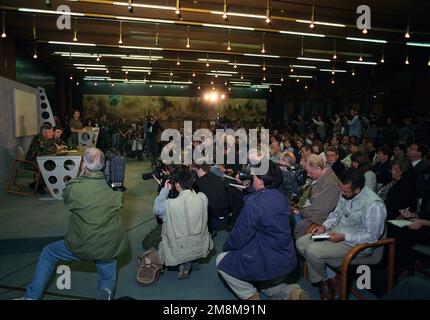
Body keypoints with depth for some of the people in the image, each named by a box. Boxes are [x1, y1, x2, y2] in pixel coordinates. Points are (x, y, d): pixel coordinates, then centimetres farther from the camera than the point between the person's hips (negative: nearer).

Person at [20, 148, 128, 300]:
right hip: (110, 247, 1)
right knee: (108, 280, 28)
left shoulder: (73, 187, -17)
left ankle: (32, 296, 31)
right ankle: (105, 292, -6)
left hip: (81, 247, -1)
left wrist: (81, 176, 9)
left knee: (47, 253, 29)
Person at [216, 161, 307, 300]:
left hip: (269, 266, -8)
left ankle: (250, 296, 7)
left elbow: (239, 236, -17)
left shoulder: (253, 203, -25)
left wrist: (226, 247, 6)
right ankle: (289, 292, 14)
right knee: (261, 284, 34)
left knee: (221, 260, 7)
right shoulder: (279, 196, 0)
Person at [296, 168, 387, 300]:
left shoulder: (374, 205, -26)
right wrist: (324, 226, -4)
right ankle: (330, 277, 8)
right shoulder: (346, 193, -4)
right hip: (337, 232, 8)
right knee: (301, 243, -2)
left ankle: (323, 280, 8)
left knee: (312, 251, -24)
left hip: (356, 243, -8)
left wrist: (343, 237, -23)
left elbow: (372, 237, -19)